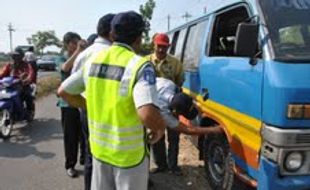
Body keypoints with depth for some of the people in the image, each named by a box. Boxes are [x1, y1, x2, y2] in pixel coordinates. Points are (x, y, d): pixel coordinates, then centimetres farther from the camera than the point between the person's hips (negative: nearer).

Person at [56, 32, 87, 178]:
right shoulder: (61, 59, -1)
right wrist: (78, 51, -34)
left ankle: (84, 159, 32)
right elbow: (65, 68, -25)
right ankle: (70, 165, 19)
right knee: (70, 135, 5)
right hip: (68, 103, -2)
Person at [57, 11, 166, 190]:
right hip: (129, 154, -5)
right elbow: (148, 114, -35)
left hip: (99, 148, 6)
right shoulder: (140, 66, -21)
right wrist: (160, 127, -14)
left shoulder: (94, 60, -1)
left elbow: (63, 91, 8)